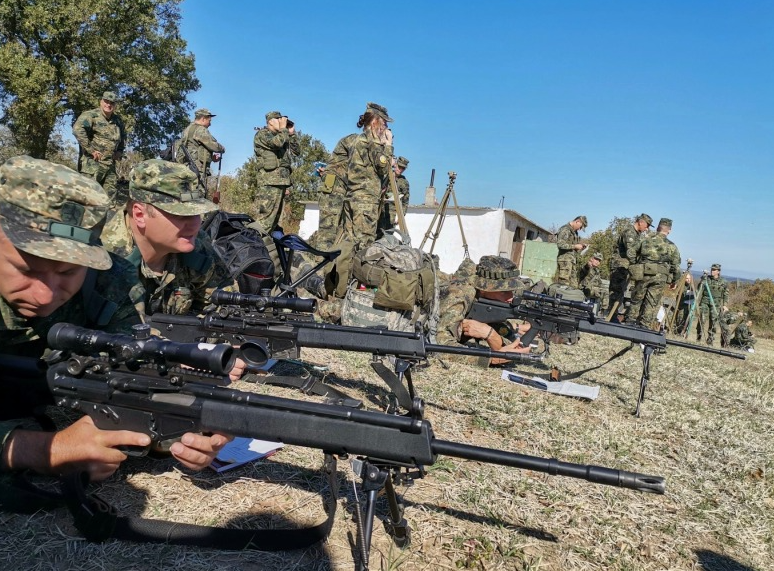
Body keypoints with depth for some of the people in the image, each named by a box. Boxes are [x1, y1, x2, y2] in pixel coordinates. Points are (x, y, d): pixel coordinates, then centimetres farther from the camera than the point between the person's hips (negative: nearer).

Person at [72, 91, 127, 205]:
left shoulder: (118, 120, 15)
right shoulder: (90, 115, -7)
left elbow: (123, 136, 34)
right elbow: (77, 130, -23)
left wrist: (120, 151, 18)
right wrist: (91, 150, -23)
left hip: (110, 164, 7)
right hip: (92, 162, -7)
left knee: (111, 196, 11)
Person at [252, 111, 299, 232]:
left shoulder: (281, 137, 26)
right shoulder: (262, 134, 1)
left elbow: (296, 151, 24)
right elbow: (277, 142, -19)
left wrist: (291, 133, 18)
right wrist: (283, 128, -4)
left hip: (281, 182, 9)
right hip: (269, 182, -9)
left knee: (274, 218, 9)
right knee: (264, 218, -16)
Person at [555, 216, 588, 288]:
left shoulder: (574, 232, 21)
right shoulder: (565, 229, -7)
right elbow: (560, 244, -19)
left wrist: (581, 245, 12)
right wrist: (575, 246, -13)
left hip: (573, 260, 9)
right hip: (565, 260, -9)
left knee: (574, 286, 5)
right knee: (564, 284, -14)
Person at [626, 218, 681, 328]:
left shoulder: (645, 241, 5)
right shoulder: (671, 246, 2)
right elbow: (676, 266, 4)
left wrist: (634, 272, 21)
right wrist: (674, 281, 14)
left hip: (642, 275, 1)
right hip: (659, 278, -1)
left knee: (636, 300, 12)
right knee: (652, 304, 5)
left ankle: (629, 323, 15)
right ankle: (644, 327, 5)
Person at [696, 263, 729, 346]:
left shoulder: (723, 282, 6)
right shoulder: (705, 279, 6)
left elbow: (726, 295, 9)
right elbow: (699, 291, 7)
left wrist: (725, 305, 2)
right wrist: (697, 301, -1)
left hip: (716, 304, 0)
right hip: (704, 302, 0)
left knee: (714, 321, -2)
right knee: (702, 319, -8)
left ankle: (710, 340, 5)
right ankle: (698, 337, -2)